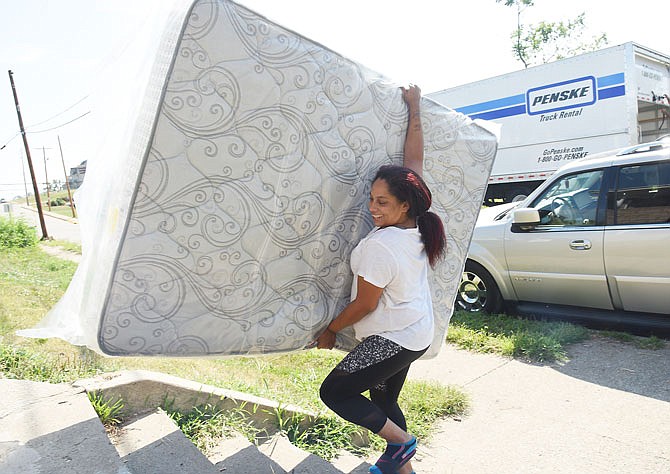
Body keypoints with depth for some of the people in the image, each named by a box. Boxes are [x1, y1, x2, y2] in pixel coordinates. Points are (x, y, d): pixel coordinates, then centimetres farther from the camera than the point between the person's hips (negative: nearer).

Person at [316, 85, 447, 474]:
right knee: (384, 401, 21)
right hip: (419, 335, 9)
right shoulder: (417, 223, -6)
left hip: (393, 339, -9)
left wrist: (331, 331, -2)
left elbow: (365, 304, -18)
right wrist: (415, 108, 10)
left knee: (334, 392, 2)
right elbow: (415, 158, 2)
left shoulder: (379, 246, -27)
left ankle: (401, 440, 8)